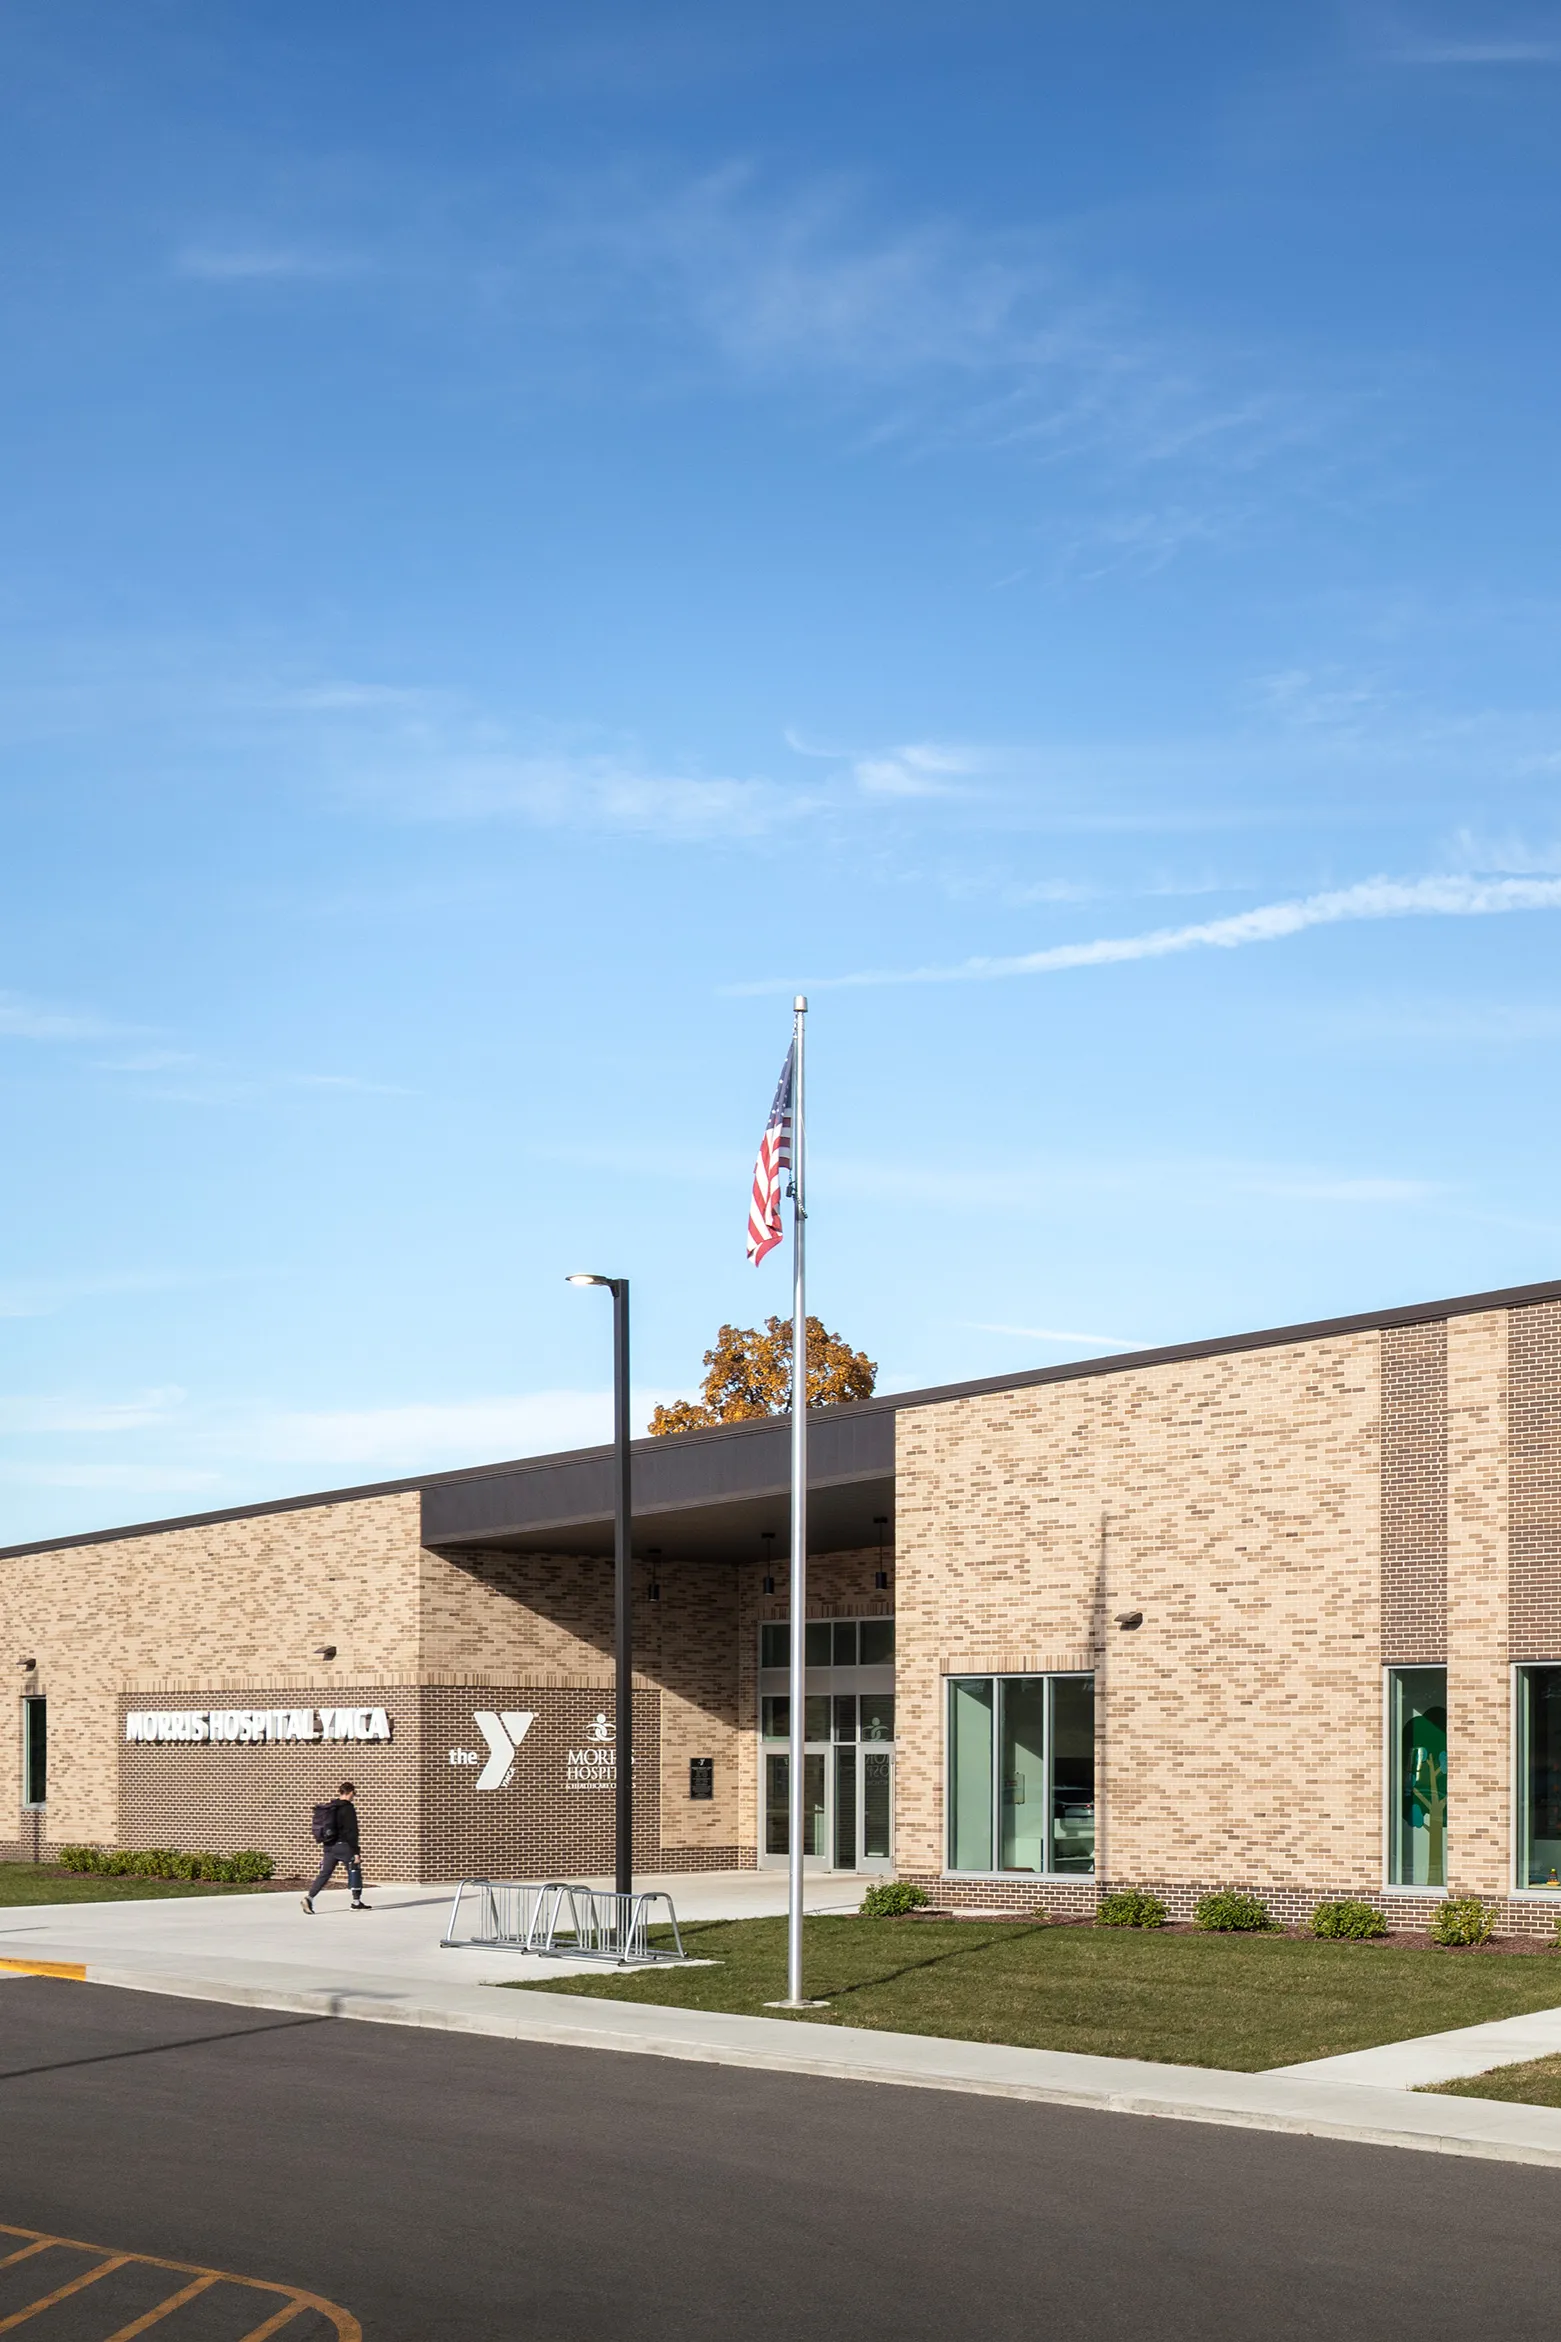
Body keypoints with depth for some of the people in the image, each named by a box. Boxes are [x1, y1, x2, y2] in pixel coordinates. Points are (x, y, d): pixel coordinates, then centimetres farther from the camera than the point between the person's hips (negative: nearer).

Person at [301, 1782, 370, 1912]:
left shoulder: (331, 1807, 12)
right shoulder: (348, 1809, -11)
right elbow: (352, 1832, -15)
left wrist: (324, 1846, 25)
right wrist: (356, 1852, -13)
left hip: (329, 1846, 7)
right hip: (343, 1846, -7)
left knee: (325, 1873, 4)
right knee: (355, 1871, 8)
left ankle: (309, 1898, -12)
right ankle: (356, 1902, 14)